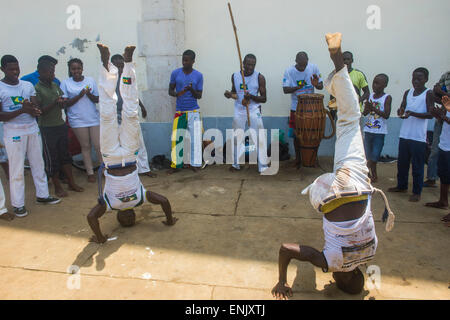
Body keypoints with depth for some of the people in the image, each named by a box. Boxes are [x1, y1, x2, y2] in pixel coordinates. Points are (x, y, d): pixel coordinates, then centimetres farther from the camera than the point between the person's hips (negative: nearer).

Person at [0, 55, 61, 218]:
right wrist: (21, 110, -23)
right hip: (13, 133, -4)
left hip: (33, 129, 5)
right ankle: (18, 204, 12)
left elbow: (35, 111, 4)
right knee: (17, 169, 1)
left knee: (38, 164, 12)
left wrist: (31, 108, -19)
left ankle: (42, 195, 26)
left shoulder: (28, 85, 7)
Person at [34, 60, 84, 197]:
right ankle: (57, 187, 15)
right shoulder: (37, 89, -11)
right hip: (47, 128, -6)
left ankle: (71, 183, 21)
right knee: (51, 158, 3)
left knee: (65, 154, 12)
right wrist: (54, 103, -23)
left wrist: (62, 103, -6)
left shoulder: (55, 86, 9)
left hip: (60, 125, 6)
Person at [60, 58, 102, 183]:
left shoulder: (90, 80, 6)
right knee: (85, 146, 6)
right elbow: (65, 103, -3)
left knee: (98, 145, -1)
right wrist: (79, 96, -15)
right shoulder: (65, 83, 1)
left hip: (94, 118, 1)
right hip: (78, 120, -1)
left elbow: (97, 99, 7)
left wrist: (89, 94, -13)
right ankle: (90, 173, 15)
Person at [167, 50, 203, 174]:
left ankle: (194, 164, 11)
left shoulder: (198, 75, 0)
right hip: (179, 111, 1)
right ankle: (176, 165, 12)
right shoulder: (175, 73, 3)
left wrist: (191, 90, -19)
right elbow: (170, 90, 8)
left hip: (194, 111, -1)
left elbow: (199, 95, 2)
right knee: (176, 138, 0)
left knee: (196, 138, -2)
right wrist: (177, 94, -15)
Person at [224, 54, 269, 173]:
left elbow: (264, 98, -6)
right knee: (237, 138, 12)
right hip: (239, 110, 4)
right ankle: (236, 164, 27)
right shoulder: (235, 76, 3)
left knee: (259, 139, -7)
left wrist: (252, 97, -23)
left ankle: (263, 167, 1)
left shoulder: (259, 77, -7)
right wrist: (229, 95, -5)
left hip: (254, 111, -3)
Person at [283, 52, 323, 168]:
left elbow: (321, 86, -1)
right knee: (297, 134, 5)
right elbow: (285, 90, -14)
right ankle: (297, 158, 21)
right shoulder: (289, 71, -9)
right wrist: (297, 87, -32)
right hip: (296, 108, -1)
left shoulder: (313, 68, -4)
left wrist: (316, 84, -24)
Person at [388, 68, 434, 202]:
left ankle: (417, 192, 11)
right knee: (402, 163, 14)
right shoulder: (407, 93, 11)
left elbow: (430, 114, -11)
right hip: (404, 135, 5)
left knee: (417, 166, 0)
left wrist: (412, 113, -26)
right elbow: (401, 109, 8)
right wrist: (401, 112, -16)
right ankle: (401, 186, 30)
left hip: (419, 137, -5)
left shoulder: (428, 94, -4)